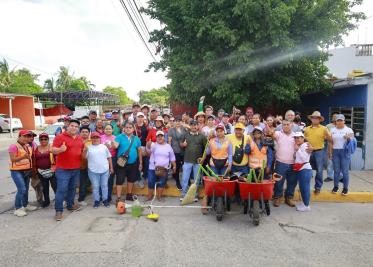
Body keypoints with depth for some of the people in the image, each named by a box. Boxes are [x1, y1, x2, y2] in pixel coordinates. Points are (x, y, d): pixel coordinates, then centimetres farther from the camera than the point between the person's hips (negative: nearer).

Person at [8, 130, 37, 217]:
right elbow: (12, 159, -19)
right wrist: (23, 157, -34)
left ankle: (25, 205, 29)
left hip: (27, 170, 7)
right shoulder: (13, 146, -12)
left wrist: (32, 169, 12)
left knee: (26, 189, 14)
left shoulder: (28, 146, 9)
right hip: (17, 171, -7)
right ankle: (18, 208, -3)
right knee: (22, 189, -14)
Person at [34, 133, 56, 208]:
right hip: (41, 171, 4)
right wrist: (35, 170, 9)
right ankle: (46, 201, 28)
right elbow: (34, 160, 14)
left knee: (55, 185, -6)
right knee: (45, 187, 14)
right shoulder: (36, 149, 9)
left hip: (51, 170, -4)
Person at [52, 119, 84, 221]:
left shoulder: (80, 139, 11)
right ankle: (59, 210, 3)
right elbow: (54, 150, -15)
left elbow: (82, 150, 24)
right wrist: (60, 149, -37)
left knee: (72, 188, 18)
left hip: (76, 169, 6)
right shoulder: (60, 137, -9)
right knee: (61, 190, -5)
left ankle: (70, 205, 33)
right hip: (63, 169, -6)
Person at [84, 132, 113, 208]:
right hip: (93, 171, -1)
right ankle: (96, 201, 17)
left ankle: (105, 200, 20)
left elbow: (109, 157, 10)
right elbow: (84, 157, -7)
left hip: (105, 170, 2)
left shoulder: (104, 147, 7)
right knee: (95, 186, 6)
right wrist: (85, 150, -25)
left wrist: (111, 167, 9)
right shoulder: (88, 147, 2)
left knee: (104, 185, 9)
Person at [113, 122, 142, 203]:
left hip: (133, 163, 4)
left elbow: (139, 151, 9)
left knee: (131, 180, 16)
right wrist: (113, 144, -46)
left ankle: (129, 195, 33)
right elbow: (116, 145, -22)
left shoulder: (136, 139, 3)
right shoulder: (120, 137, -6)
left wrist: (140, 163, 9)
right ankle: (118, 198, 6)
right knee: (120, 180, -1)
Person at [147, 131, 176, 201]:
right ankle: (149, 196, 18)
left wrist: (174, 166, 8)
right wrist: (148, 146, -41)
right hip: (153, 168, -1)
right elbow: (148, 150, -20)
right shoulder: (154, 145, 0)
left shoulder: (168, 146, 6)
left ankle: (159, 196, 23)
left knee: (162, 183, 7)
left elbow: (172, 158, 11)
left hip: (164, 169, 2)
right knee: (151, 183, 3)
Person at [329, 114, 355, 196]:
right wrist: (330, 152, 7)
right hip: (335, 151, 3)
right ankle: (335, 186, 18)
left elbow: (352, 141, 0)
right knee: (336, 170, 8)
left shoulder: (349, 130, 0)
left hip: (345, 152, -2)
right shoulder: (333, 130, 9)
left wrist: (349, 138, -21)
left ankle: (345, 188, 10)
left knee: (345, 171, 0)